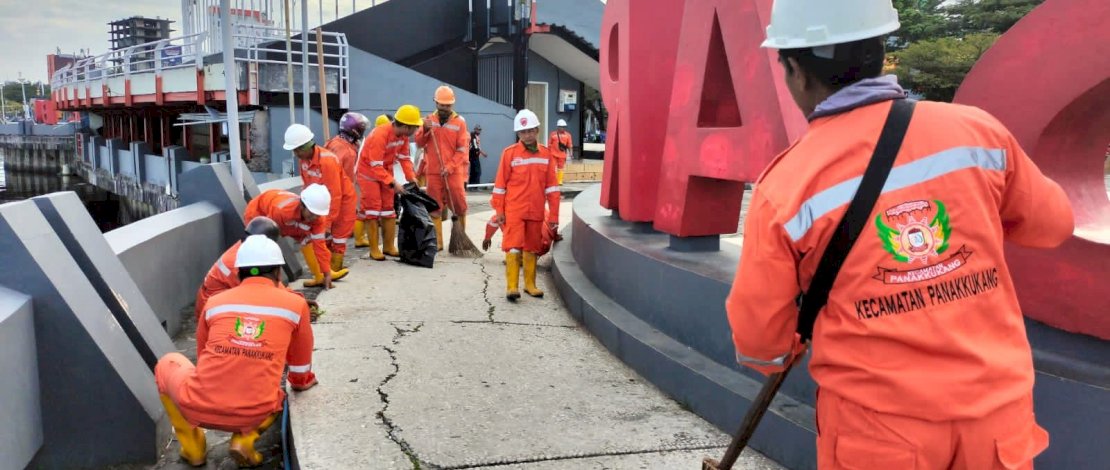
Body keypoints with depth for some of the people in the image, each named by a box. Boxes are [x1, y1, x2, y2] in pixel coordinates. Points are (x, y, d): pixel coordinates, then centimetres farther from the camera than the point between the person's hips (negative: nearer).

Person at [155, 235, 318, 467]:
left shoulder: (214, 302, 10)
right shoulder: (295, 304, 5)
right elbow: (300, 365, 18)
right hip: (253, 414, 0)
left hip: (198, 407, 1)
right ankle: (245, 439, 7)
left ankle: (193, 447, 23)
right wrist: (301, 383, 42)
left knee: (168, 363, 31)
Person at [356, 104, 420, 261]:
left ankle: (389, 246, 16)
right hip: (369, 171, -7)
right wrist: (393, 183, -34)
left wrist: (411, 177, -13)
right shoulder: (379, 135, -33)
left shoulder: (403, 135, -9)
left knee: (389, 208, 8)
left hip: (386, 171, 7)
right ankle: (374, 249, 1)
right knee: (373, 209, -6)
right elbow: (376, 166, -32)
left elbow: (404, 157, -2)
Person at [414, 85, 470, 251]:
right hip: (433, 171, 2)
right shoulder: (429, 120, 7)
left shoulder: (460, 122, -2)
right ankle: (437, 242, 12)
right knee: (434, 207, 5)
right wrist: (425, 129, -14)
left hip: (454, 171, -2)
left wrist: (450, 167, -14)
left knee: (459, 205, 2)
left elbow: (462, 150, -5)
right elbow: (419, 143, 4)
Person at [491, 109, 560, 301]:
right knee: (513, 247, -8)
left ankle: (530, 284, 23)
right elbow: (500, 185, -2)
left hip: (536, 212, 4)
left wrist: (554, 214, 4)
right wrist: (499, 211, -3)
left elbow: (551, 186, 6)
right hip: (514, 211, -4)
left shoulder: (546, 154, 4)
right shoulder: (509, 153, -5)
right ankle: (511, 287, -6)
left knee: (532, 248, 12)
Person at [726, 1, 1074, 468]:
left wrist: (784, 353, 15)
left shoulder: (786, 187, -15)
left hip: (877, 428, -2)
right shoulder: (978, 130, -8)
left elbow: (758, 341, -6)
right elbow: (1052, 225, 11)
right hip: (996, 411, 3)